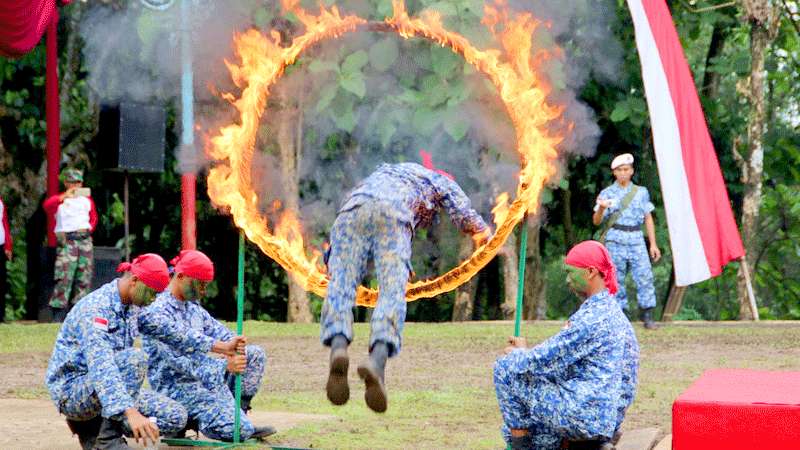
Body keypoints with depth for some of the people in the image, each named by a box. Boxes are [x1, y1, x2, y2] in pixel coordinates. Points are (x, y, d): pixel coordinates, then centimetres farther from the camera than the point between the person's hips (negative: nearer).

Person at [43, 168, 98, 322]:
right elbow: (47, 205, -21)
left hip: (85, 240, 5)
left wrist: (89, 229, 13)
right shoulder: (59, 199, 1)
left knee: (84, 277, 5)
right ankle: (58, 313, -14)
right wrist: (65, 196, -29)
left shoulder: (87, 199, 17)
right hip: (67, 241, -5)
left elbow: (94, 217, 29)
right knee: (64, 277, -14)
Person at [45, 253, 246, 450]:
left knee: (176, 416, -5)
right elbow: (101, 366, -38)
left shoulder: (133, 308, 5)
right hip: (71, 389, -9)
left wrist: (221, 347, 18)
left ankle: (92, 428, 7)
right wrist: (131, 412, -49)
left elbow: (169, 331, 20)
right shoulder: (95, 309, -25)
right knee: (133, 358, -32)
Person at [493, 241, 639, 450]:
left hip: (585, 416, -10)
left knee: (505, 368, -3)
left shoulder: (591, 319, -18)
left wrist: (516, 354, 5)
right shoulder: (611, 311, 14)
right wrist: (525, 352, 15)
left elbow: (542, 361, -15)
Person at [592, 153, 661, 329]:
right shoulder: (607, 193, 8)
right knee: (616, 277, -2)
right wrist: (601, 209, -19)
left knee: (644, 275, -10)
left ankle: (647, 316, -8)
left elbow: (648, 218, 14)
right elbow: (596, 221, 4)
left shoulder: (641, 192, 13)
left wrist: (653, 244, 7)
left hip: (636, 238, 1)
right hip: (615, 240, -1)